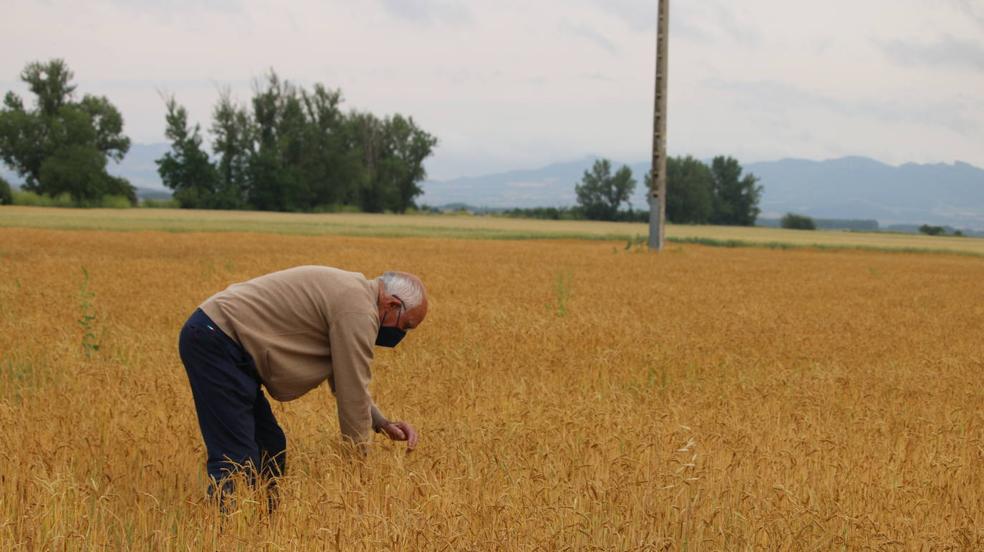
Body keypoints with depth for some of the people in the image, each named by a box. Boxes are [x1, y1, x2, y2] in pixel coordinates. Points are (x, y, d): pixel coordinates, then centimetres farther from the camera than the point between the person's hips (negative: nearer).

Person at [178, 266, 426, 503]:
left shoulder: (348, 294, 18)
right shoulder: (358, 310, -15)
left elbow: (345, 380, 25)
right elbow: (353, 392, -12)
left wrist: (382, 423, 12)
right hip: (215, 341, -11)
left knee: (269, 449, 13)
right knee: (237, 460, -16)